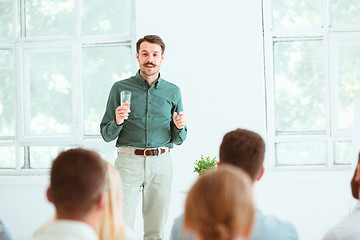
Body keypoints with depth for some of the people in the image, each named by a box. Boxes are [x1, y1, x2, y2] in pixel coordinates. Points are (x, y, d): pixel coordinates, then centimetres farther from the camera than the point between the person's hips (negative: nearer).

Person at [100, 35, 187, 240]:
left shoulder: (173, 92, 12)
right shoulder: (120, 88, 7)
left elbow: (178, 140, 16)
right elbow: (107, 135, 7)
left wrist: (180, 127, -6)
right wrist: (117, 122, -14)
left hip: (161, 163, 2)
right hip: (129, 161, -1)